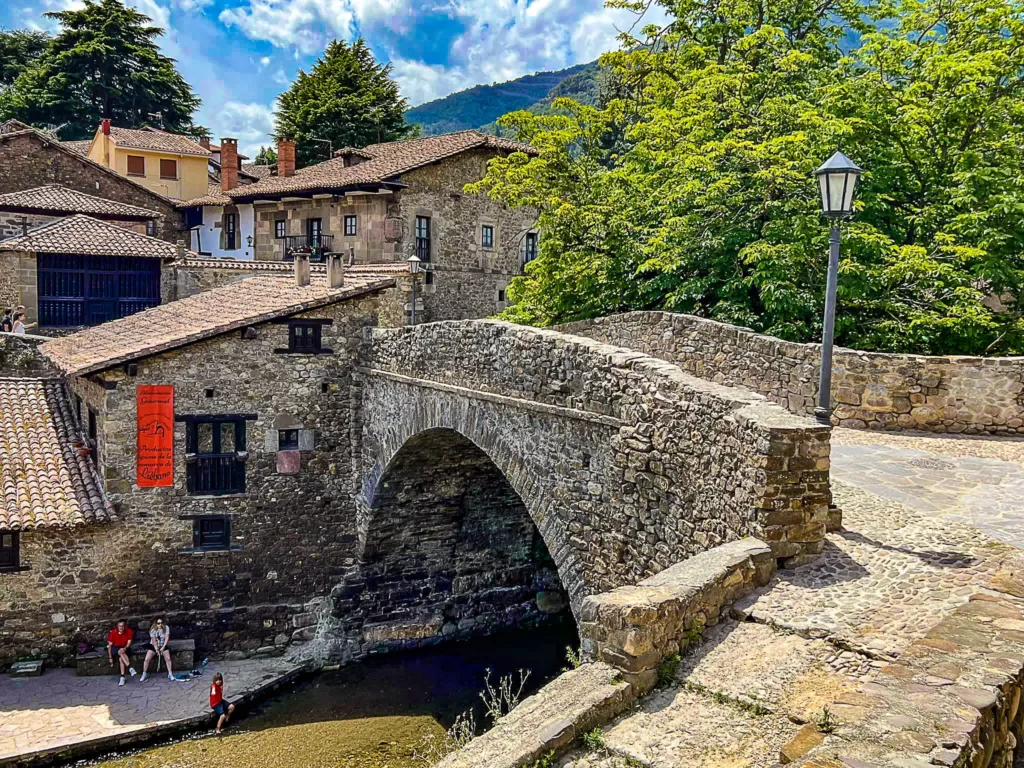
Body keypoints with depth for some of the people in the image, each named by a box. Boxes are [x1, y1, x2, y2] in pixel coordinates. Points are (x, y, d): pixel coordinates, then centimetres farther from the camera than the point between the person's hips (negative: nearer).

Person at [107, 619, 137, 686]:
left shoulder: (129, 631, -12)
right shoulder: (113, 632, -14)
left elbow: (129, 643, -10)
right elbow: (110, 645, -9)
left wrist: (125, 648, -33)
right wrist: (110, 658, -10)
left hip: (124, 648, 1)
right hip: (115, 648, -1)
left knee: (121, 658, -31)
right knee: (120, 652, -35)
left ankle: (122, 677, -33)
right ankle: (130, 668, -44)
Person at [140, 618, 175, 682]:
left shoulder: (166, 628, -11)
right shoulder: (153, 630, -14)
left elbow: (167, 638, -15)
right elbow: (154, 641, -18)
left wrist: (163, 647, -24)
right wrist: (156, 650, -27)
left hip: (163, 646, 0)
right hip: (154, 646, 0)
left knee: (168, 658, -18)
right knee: (147, 659, -14)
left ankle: (170, 674, -7)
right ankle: (144, 674, 4)